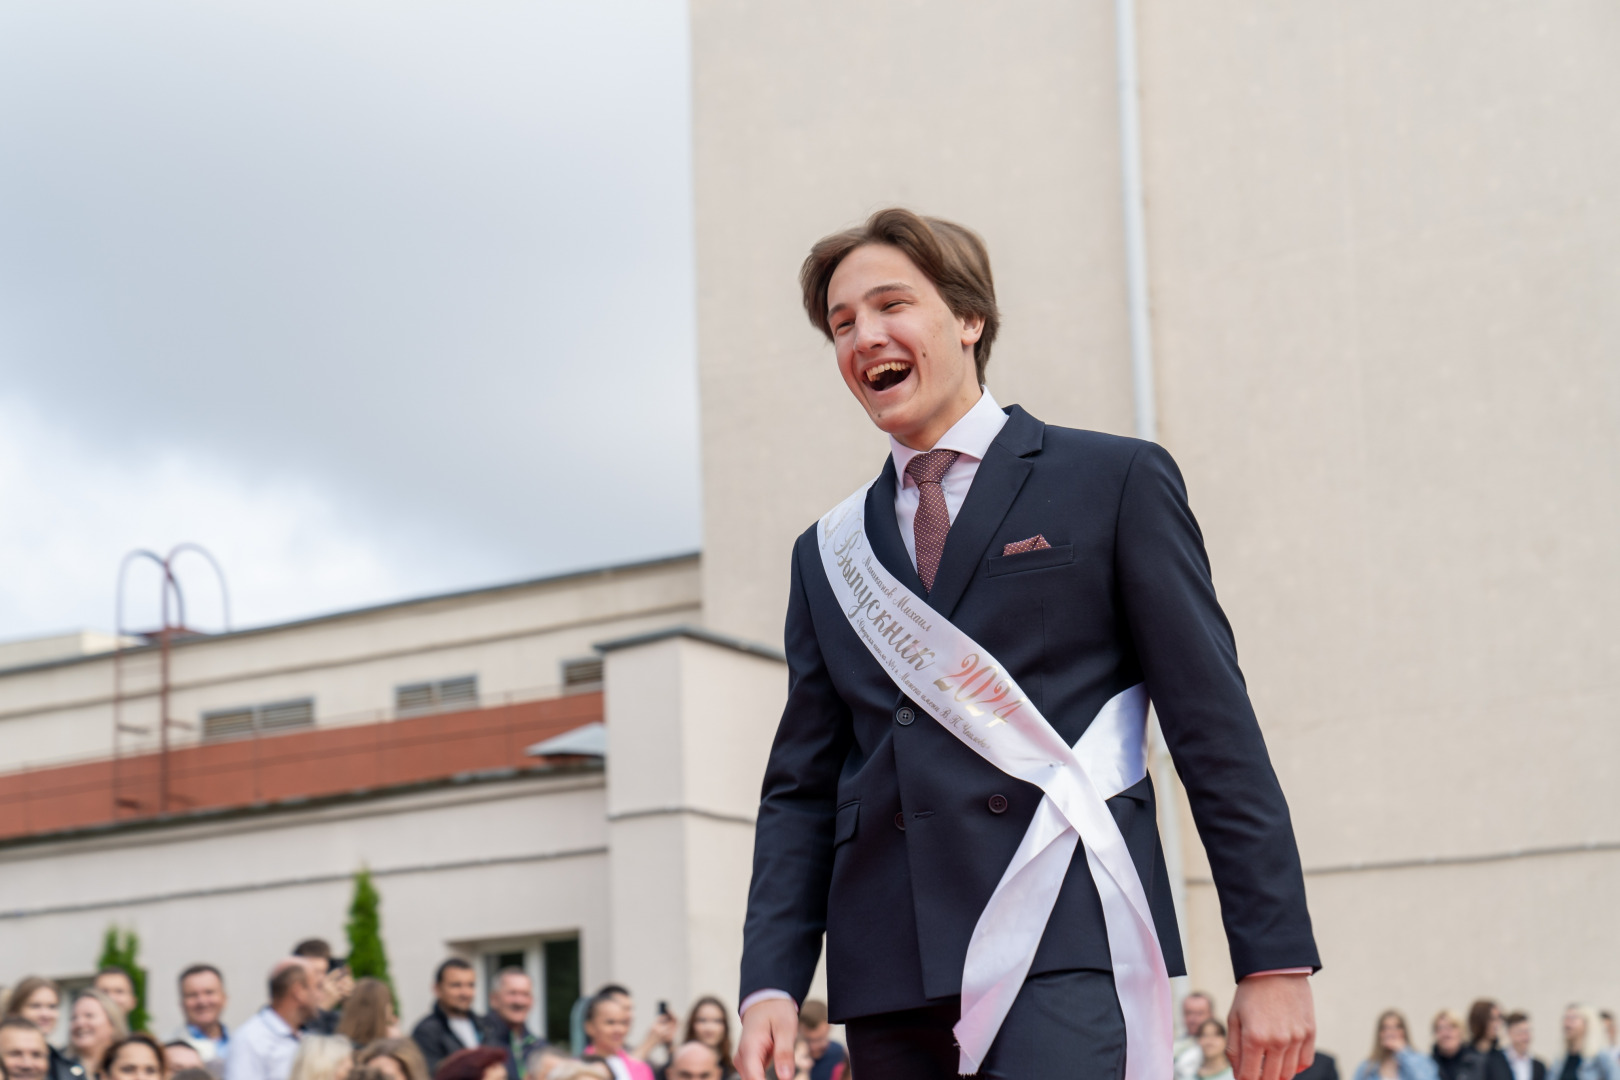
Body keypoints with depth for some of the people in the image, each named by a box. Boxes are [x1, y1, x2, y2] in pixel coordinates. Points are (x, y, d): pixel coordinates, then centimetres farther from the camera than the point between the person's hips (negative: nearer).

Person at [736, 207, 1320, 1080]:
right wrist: (771, 985, 2)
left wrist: (1276, 961, -2)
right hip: (888, 979, 5)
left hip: (1063, 952, -5)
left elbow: (1216, 734, 2)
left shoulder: (1115, 481, 6)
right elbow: (801, 788, 17)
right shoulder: (827, 556, 19)